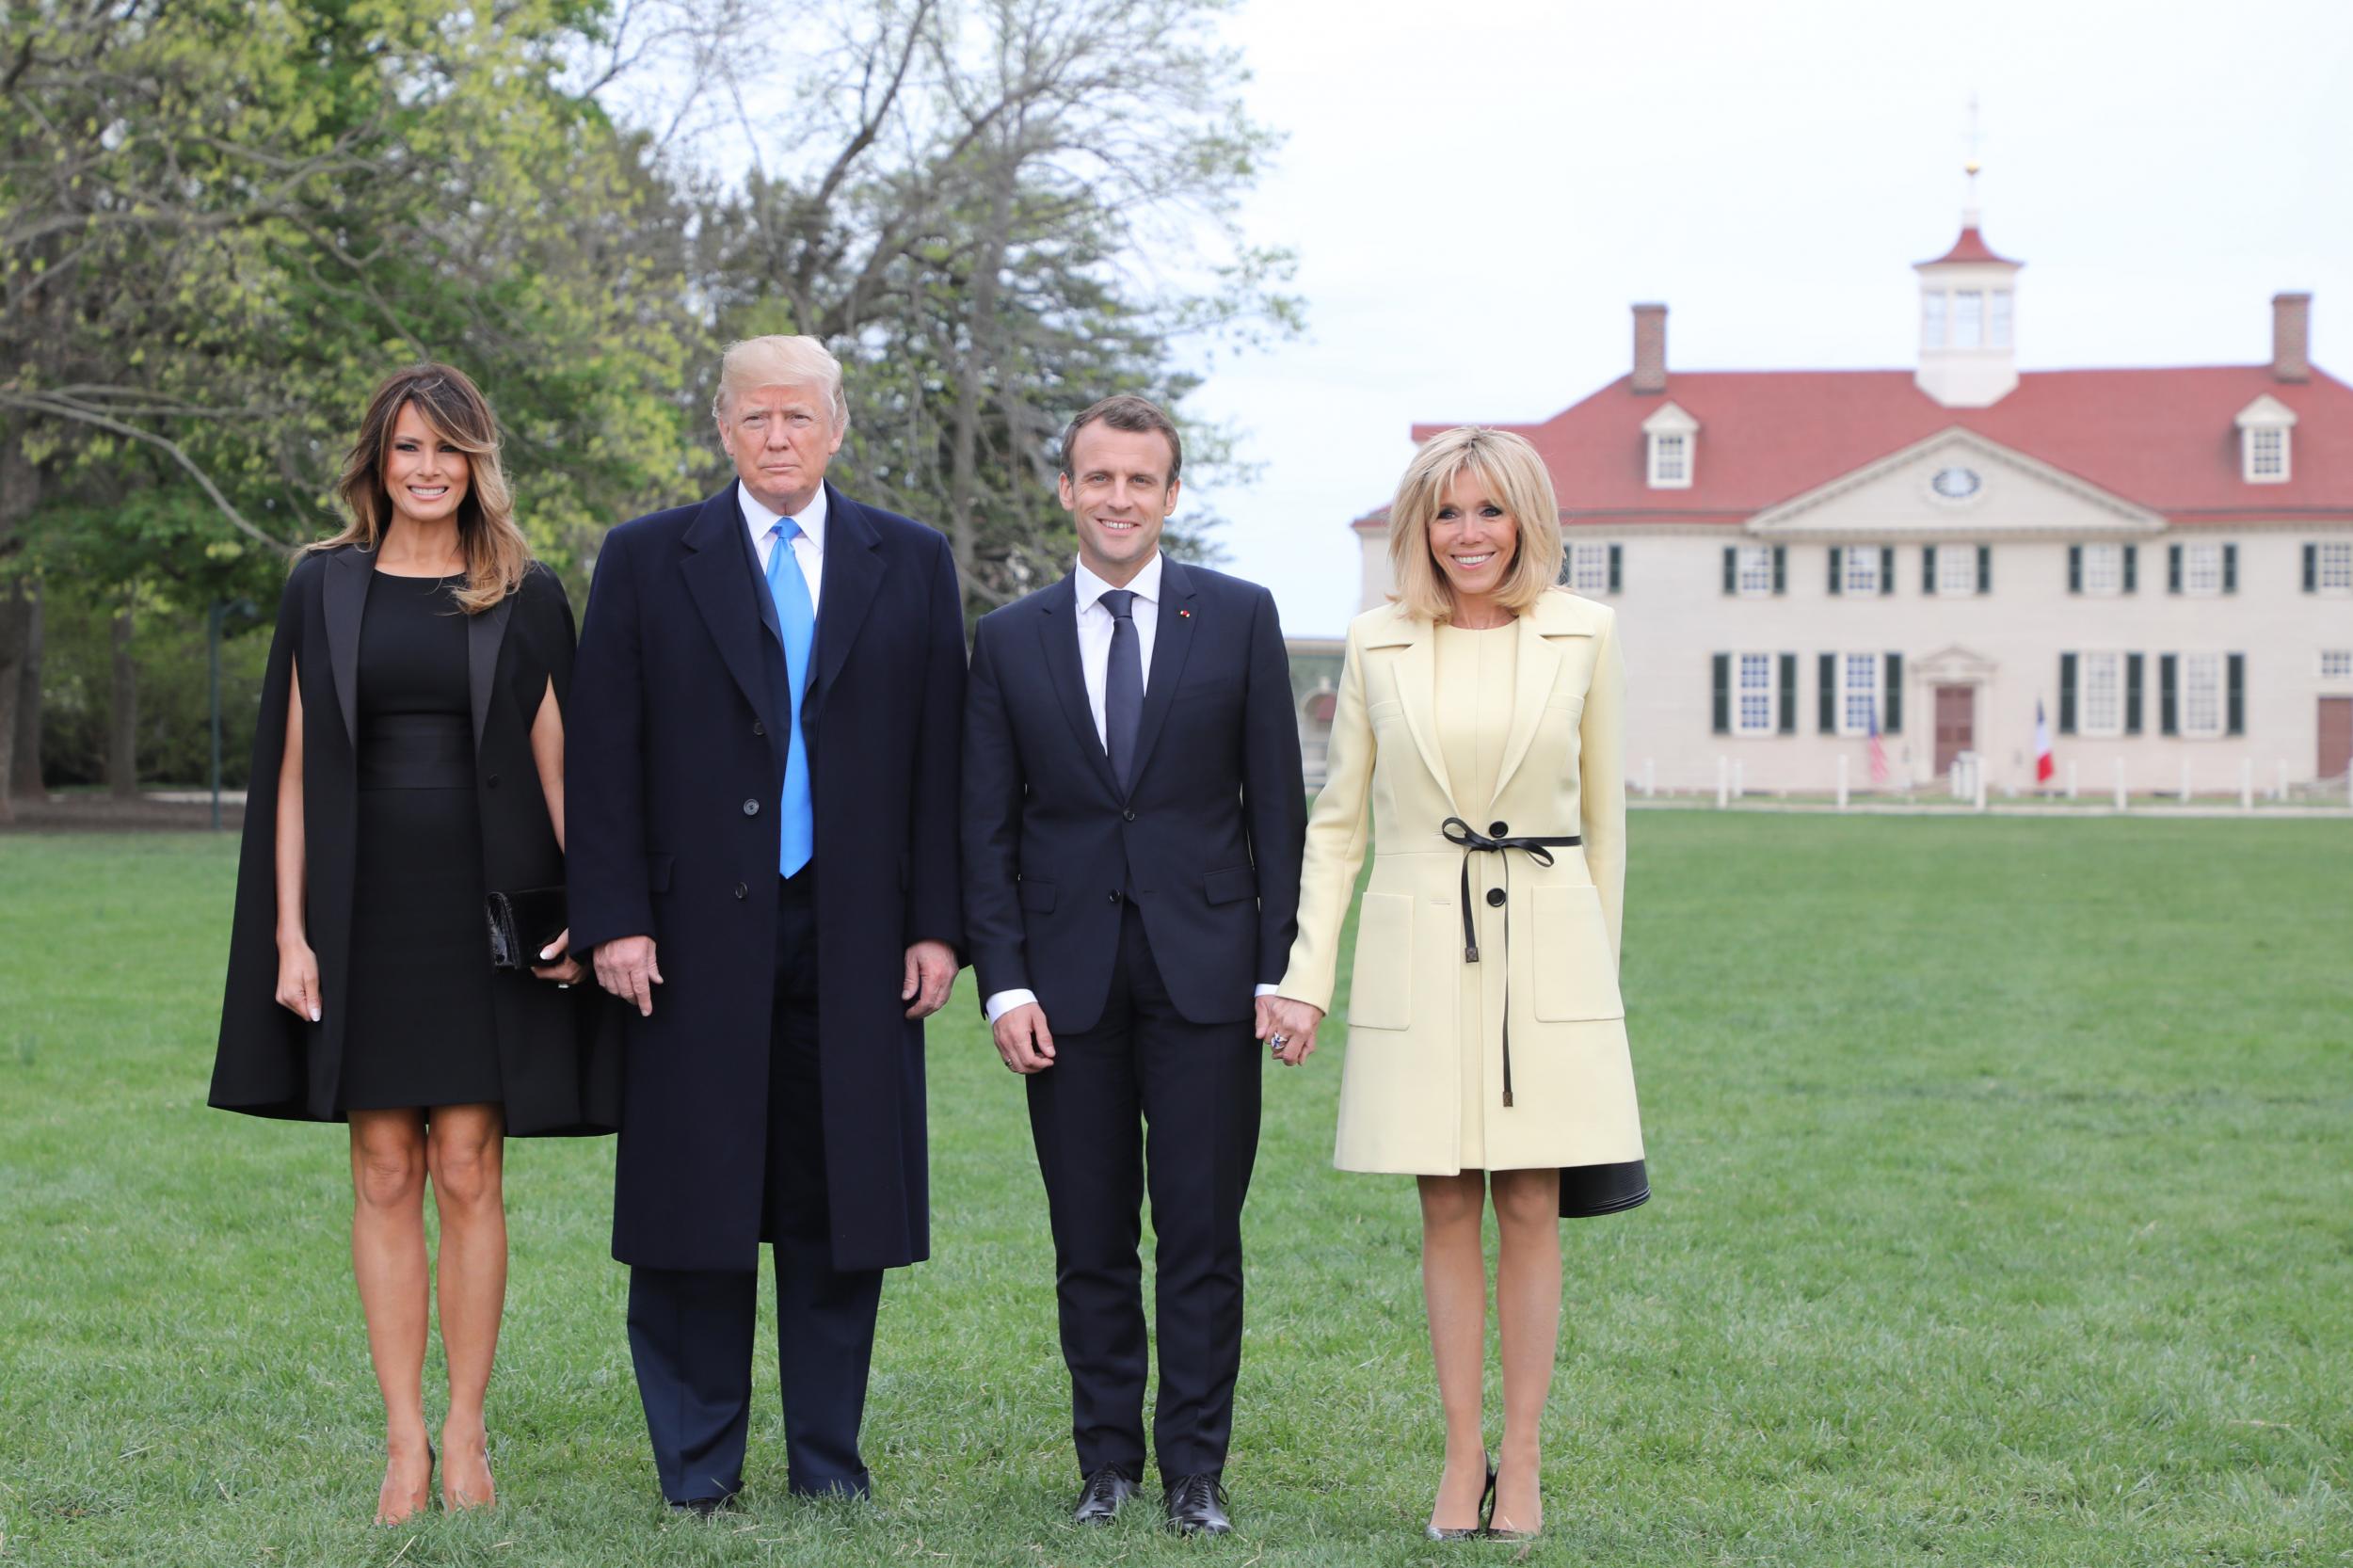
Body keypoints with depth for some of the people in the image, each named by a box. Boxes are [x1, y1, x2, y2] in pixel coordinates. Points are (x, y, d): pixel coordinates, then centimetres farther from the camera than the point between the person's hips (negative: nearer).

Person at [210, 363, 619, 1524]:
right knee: (385, 1176, 2)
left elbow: (554, 763, 3)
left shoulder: (526, 597, 5)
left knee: (467, 1173, -2)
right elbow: (294, 767, 6)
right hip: (362, 905, 1)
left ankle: (466, 1436, 6)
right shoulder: (323, 590, 7)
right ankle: (404, 1442, 7)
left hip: (484, 908, -1)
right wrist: (289, 929, -2)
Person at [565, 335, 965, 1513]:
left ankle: (827, 1452, 15)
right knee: (693, 1197, 2)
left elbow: (940, 756, 7)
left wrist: (936, 923, 0)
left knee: (842, 1197, 5)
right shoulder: (646, 562, 5)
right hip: (698, 933, -1)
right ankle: (698, 1458, 13)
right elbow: (604, 758, 1)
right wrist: (614, 920, -7)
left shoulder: (912, 565, 9)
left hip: (856, 941, 1)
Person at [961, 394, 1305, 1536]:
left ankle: (1194, 1467, 9)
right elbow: (986, 828, 6)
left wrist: (1280, 969, -2)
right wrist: (1005, 983, -3)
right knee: (1090, 1241, 6)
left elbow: (1276, 802, 3)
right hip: (1068, 980, 1)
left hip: (1204, 970, -1)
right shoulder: (1009, 640, 7)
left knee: (1201, 1236, 0)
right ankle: (1107, 1459, 16)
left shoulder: (1238, 618, 4)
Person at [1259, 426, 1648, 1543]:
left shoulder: (1583, 635, 2)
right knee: (1447, 1211, 4)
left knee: (1531, 1211, 1)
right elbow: (1337, 820, 7)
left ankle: (1521, 1465, 7)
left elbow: (1604, 815, 9)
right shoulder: (1377, 644, 3)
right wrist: (1306, 975, 0)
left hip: (1545, 951, 0)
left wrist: (1598, 964, 10)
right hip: (1418, 949, 1)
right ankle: (1460, 1460, 11)